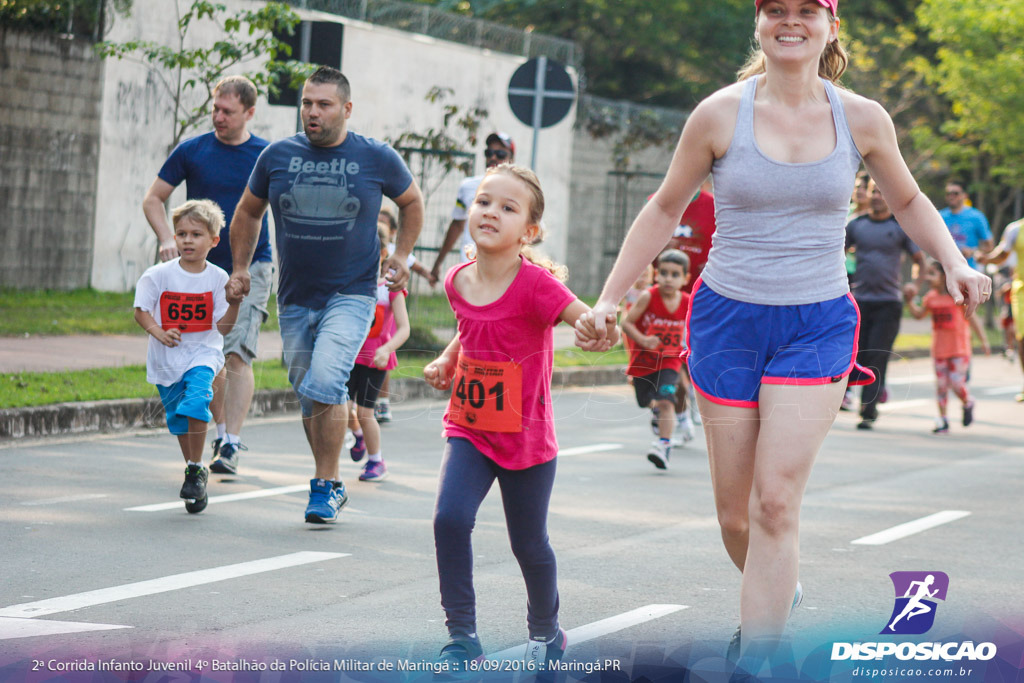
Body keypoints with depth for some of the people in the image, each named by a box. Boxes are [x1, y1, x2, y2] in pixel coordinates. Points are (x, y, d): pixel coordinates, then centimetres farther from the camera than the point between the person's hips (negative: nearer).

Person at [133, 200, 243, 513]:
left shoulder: (218, 278, -6)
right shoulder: (158, 275, -6)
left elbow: (223, 327, -6)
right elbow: (141, 310, -3)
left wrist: (234, 303, -24)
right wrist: (159, 333, -19)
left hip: (203, 353, -2)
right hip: (166, 358, 2)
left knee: (195, 401, -26)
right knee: (177, 418, 11)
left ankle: (195, 470, -11)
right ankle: (194, 471, 33)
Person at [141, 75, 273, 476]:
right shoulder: (191, 151, 2)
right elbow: (153, 199, 8)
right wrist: (167, 239, -8)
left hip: (251, 268, -2)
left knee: (237, 355, -14)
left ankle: (231, 446, -14)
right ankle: (221, 431, 25)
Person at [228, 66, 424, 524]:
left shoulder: (376, 158, -3)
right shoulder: (278, 156, 1)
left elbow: (412, 201, 16)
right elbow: (248, 211, 18)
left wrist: (400, 255, 7)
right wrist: (241, 268, 11)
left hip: (351, 296, -4)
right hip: (295, 300, 4)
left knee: (325, 383, -22)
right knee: (308, 396, 9)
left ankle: (324, 487, -12)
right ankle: (332, 485, 25)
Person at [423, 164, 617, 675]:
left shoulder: (534, 283, -20)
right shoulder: (458, 282, -3)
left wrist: (602, 327, -56)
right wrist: (446, 361, 2)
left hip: (526, 438, -3)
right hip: (468, 430, 3)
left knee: (529, 545, 11)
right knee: (450, 518, -19)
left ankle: (545, 633, 38)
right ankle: (462, 637, -8)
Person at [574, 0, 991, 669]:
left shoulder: (863, 119, -1)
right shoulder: (720, 114, -5)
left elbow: (908, 201, 16)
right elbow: (666, 209, 7)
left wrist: (955, 263, -1)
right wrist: (608, 301, 3)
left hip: (818, 326, 0)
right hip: (727, 319, 1)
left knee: (776, 503, -13)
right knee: (735, 513, 4)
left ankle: (751, 667, -10)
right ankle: (775, 597, 36)